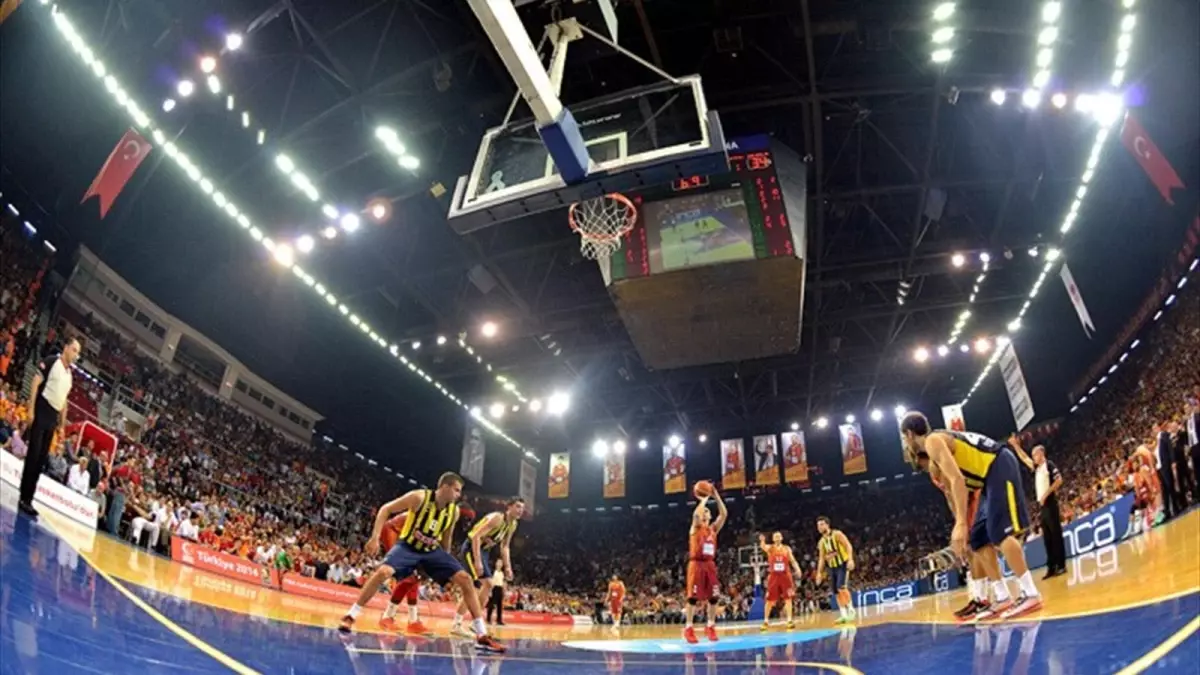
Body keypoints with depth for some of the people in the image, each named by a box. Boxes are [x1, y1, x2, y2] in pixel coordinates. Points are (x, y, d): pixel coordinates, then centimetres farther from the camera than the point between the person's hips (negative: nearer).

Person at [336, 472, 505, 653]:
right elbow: (385, 509, -12)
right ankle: (350, 617, -9)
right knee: (383, 572, -31)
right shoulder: (419, 497, -20)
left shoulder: (454, 511, -7)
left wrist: (446, 562, 16)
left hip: (433, 551, 4)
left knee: (465, 579, -11)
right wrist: (375, 538, -20)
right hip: (408, 546, -4)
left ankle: (481, 635, -9)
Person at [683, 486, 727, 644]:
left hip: (710, 565, 5)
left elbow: (724, 514, 1)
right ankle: (688, 628, -2)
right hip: (697, 564, -5)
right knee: (693, 597, -7)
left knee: (713, 598, 3)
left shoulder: (713, 528, 13)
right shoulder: (695, 528, 0)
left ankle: (710, 627, 15)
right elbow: (696, 514, -22)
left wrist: (716, 497, -2)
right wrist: (704, 500, -10)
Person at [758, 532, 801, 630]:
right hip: (774, 576, -1)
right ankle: (765, 621, 12)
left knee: (788, 598, -4)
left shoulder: (787, 549, 6)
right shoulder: (770, 548, 0)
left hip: (785, 575, 1)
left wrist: (797, 569, -17)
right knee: (770, 600, 2)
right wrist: (762, 541, -48)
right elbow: (763, 547, -23)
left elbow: (792, 560, 3)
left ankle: (790, 620, -1)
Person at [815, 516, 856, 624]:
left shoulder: (837, 534, -8)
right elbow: (821, 558, 13)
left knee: (841, 587, -22)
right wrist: (819, 573, 7)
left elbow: (848, 546, -15)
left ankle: (851, 609, -7)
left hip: (843, 565, -7)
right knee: (837, 592, 3)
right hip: (832, 567, 7)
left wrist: (850, 559, -28)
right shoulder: (821, 542, 10)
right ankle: (843, 615, 6)